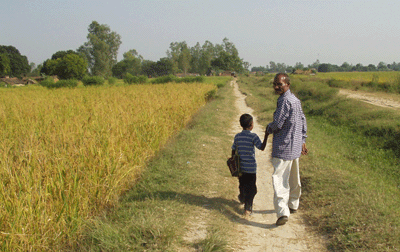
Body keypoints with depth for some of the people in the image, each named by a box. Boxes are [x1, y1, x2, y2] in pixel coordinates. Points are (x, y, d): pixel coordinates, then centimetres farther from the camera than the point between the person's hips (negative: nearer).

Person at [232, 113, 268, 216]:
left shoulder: (237, 136, 3)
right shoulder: (253, 136, -13)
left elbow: (233, 150, 10)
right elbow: (262, 148, -15)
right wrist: (266, 136, -12)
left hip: (240, 166, 5)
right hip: (250, 167, -5)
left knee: (242, 184, 25)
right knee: (251, 188, 2)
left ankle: (242, 198, 48)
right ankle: (248, 208, -3)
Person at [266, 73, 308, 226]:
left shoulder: (285, 101, -19)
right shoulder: (296, 100, 11)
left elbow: (277, 124, -20)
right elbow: (303, 121, 18)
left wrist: (269, 128, 2)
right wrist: (302, 141, 24)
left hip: (284, 147, -10)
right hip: (295, 146, 10)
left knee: (279, 178, -12)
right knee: (293, 178, 22)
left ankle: (282, 212, -21)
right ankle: (293, 205, 38)